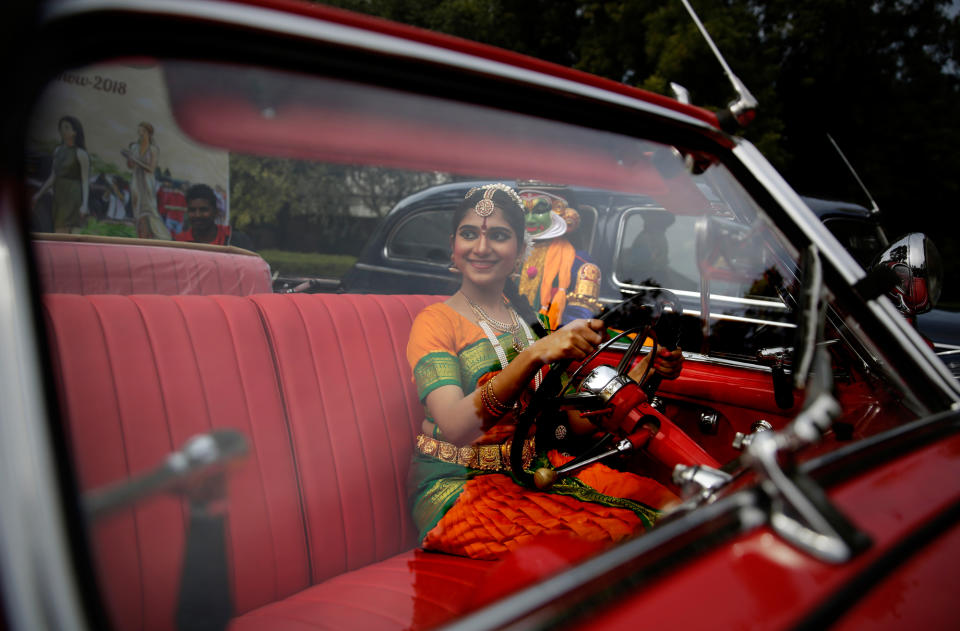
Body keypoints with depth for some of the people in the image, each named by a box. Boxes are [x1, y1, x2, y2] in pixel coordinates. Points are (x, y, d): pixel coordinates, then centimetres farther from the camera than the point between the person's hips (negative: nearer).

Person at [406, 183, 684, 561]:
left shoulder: (533, 321, 14)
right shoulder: (436, 322, -5)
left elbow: (579, 421, 8)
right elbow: (455, 427, -24)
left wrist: (642, 373, -7)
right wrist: (535, 354, -35)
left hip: (539, 471, 6)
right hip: (459, 486, -5)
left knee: (666, 505, -17)